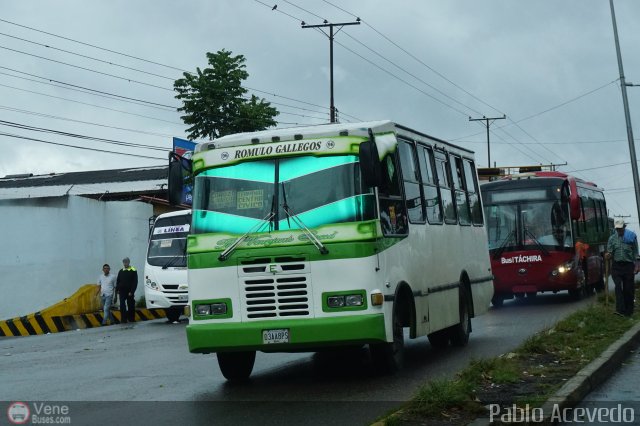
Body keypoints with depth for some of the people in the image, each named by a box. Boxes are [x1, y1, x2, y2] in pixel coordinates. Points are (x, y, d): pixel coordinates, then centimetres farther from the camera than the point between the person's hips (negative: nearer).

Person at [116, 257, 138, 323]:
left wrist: (131, 291, -14)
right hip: (122, 292, 4)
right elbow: (117, 281, 17)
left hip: (129, 292, -4)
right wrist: (117, 289, 3)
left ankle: (131, 319, 14)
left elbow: (135, 282, -8)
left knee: (131, 306, 5)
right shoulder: (121, 271, 12)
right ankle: (124, 319, -5)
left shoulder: (133, 271, -3)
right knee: (122, 306, -5)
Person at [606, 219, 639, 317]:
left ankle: (628, 311, 11)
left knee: (628, 289, 3)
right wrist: (608, 256, -15)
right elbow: (609, 253, 8)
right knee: (618, 287, -13)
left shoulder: (632, 236, 3)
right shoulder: (612, 238, 8)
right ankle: (620, 309, -18)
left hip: (628, 265, -1)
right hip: (617, 266, 1)